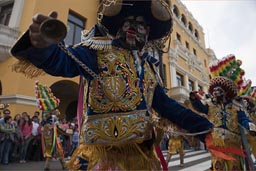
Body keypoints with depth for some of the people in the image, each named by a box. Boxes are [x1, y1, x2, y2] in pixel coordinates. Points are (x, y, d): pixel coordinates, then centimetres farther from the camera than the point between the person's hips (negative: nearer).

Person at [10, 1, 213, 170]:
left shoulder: (148, 66, 11)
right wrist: (43, 46, -46)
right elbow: (62, 61, -23)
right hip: (102, 153, -5)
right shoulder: (97, 50, -6)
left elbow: (167, 105, 13)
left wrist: (204, 127, 11)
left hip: (142, 153, 6)